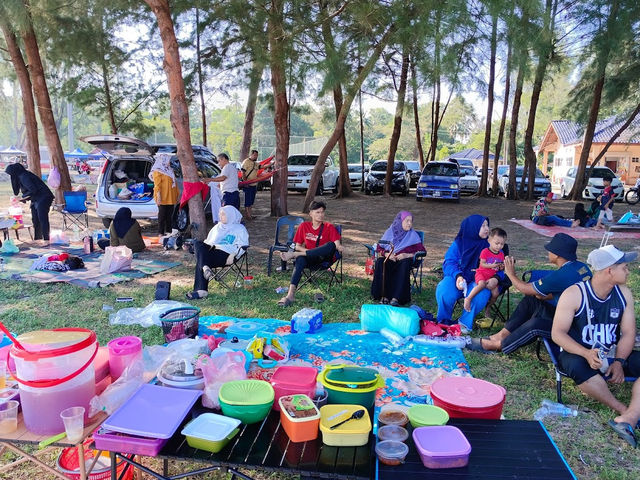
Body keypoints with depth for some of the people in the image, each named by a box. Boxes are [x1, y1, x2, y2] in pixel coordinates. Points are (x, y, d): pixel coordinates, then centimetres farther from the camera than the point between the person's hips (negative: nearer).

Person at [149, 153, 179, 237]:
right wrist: (158, 197, -20)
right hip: (163, 198, -7)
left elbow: (174, 183, 20)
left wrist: (176, 195, 16)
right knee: (162, 215, -4)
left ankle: (168, 231, 15)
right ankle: (160, 233, 0)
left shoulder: (169, 170, 20)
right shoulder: (157, 171, -5)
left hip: (171, 198, 7)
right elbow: (157, 185, -12)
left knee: (169, 215, 9)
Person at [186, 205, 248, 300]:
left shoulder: (239, 229, 15)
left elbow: (242, 245, 4)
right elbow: (208, 240, 34)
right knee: (197, 243, -27)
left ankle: (201, 290, -38)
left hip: (225, 253, -6)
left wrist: (233, 255, -13)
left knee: (200, 262, -30)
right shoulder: (217, 227, 33)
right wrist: (205, 247, 10)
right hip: (211, 250, 6)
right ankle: (205, 268, -46)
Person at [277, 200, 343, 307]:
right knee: (300, 260, -35)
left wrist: (339, 247, -33)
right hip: (310, 259, 1)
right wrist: (310, 251, -12)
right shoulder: (304, 226, 8)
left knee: (331, 245, -34)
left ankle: (293, 254, -32)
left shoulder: (329, 227, 2)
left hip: (324, 258, -1)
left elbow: (337, 245, -8)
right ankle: (291, 295, -49)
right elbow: (297, 246, 7)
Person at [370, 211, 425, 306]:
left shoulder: (413, 235, 9)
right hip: (389, 259, 1)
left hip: (404, 259, -1)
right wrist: (386, 254, -12)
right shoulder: (390, 231, 12)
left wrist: (407, 255, -14)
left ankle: (396, 298, -43)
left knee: (404, 264, -37)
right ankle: (384, 295, -33)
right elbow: (379, 247, 9)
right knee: (380, 262, -32)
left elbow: (422, 251, 1)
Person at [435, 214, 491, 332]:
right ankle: (443, 321, -3)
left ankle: (465, 323, -11)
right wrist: (457, 275, -22)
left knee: (482, 294, -32)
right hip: (456, 278, -1)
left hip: (475, 281, 1)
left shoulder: (487, 246, 6)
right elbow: (449, 262, -3)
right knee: (445, 292, -30)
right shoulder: (458, 244, 2)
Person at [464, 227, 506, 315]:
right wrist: (492, 266, -21)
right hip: (481, 273, -5)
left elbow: (501, 267, 17)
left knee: (496, 293, -15)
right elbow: (482, 264, -8)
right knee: (482, 284, -37)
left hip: (492, 276, 5)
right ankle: (468, 299, -27)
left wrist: (502, 267, -7)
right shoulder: (485, 252, -6)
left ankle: (487, 308, 8)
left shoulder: (501, 254, 10)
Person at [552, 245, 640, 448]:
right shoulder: (574, 294, -16)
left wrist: (619, 362, -19)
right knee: (577, 366, -38)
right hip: (579, 354, -5)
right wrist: (587, 354, -31)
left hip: (613, 355, 5)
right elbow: (557, 333, -16)